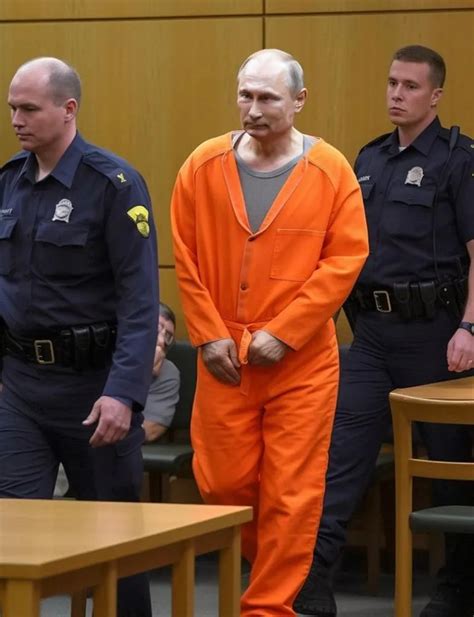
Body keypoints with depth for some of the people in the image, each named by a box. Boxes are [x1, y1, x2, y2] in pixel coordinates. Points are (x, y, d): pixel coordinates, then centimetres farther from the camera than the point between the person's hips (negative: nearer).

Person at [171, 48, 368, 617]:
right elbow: (185, 258, 5)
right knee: (223, 483, 6)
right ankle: (274, 568, 34)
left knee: (291, 493, -3)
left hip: (302, 362, -2)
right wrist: (209, 335, -4)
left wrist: (282, 334, -12)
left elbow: (345, 259, -6)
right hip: (224, 357, 2)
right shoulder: (204, 166, 2)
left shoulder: (330, 171, -3)